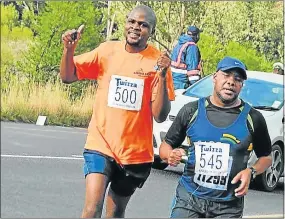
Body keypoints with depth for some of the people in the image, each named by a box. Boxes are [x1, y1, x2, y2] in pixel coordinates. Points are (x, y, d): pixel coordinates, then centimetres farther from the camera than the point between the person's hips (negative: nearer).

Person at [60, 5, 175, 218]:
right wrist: (69, 49, -16)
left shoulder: (157, 61, -7)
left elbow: (160, 116, -11)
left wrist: (162, 76, -25)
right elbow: (68, 76, 3)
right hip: (101, 144, 0)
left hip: (135, 152, 0)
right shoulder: (108, 50, -1)